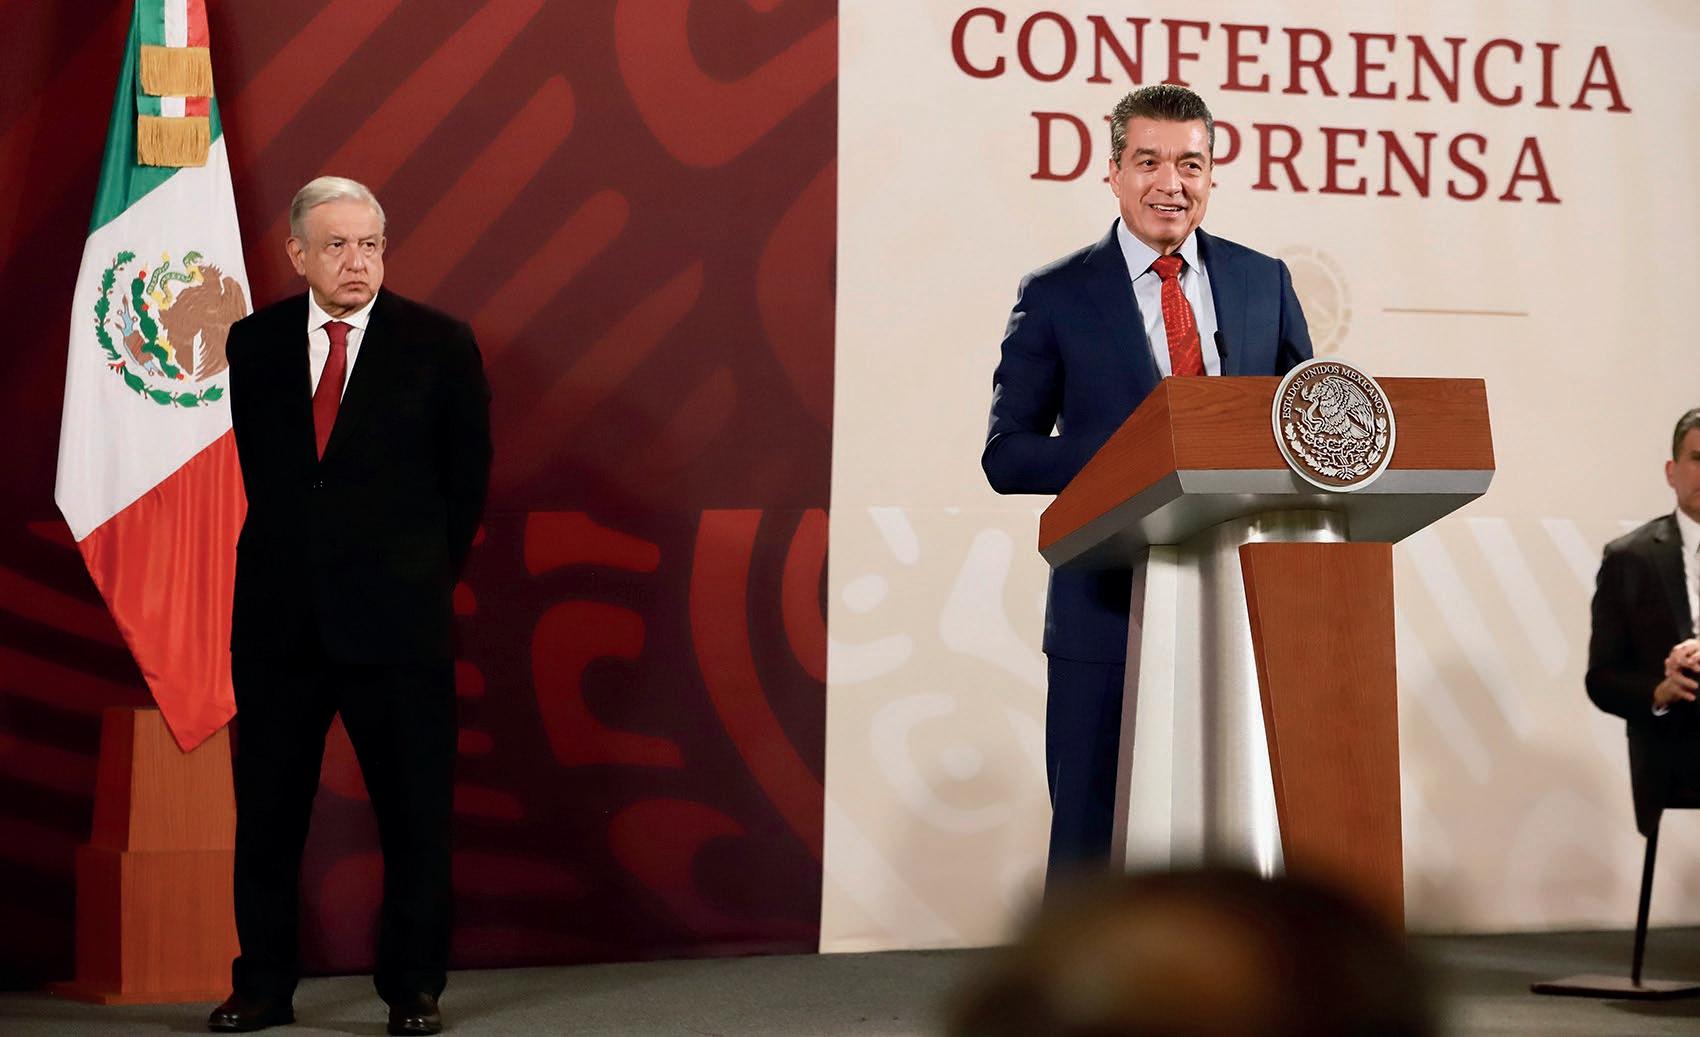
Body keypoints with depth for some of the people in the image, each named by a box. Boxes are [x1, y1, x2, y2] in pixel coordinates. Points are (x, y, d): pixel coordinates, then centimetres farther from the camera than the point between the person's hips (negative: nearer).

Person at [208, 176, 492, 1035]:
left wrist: (425, 576, 8)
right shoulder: (254, 343, 4)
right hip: (280, 615, 3)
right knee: (267, 810, 8)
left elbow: (467, 478, 5)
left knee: (415, 812, 3)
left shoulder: (440, 344, -3)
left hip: (397, 614, -2)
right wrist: (294, 557, 14)